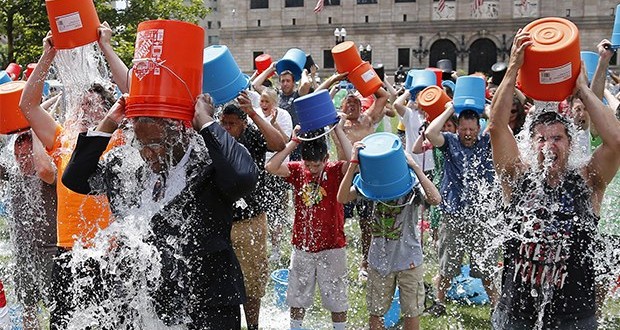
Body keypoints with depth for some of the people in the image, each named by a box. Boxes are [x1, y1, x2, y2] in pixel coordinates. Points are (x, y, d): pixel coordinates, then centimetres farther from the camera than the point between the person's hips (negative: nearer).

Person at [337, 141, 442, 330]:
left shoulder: (411, 183, -13)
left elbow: (435, 199, -32)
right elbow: (342, 198, -21)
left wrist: (415, 167, -30)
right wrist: (354, 163, -26)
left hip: (409, 260, -2)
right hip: (379, 261, 2)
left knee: (412, 313, 12)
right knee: (375, 313, 14)